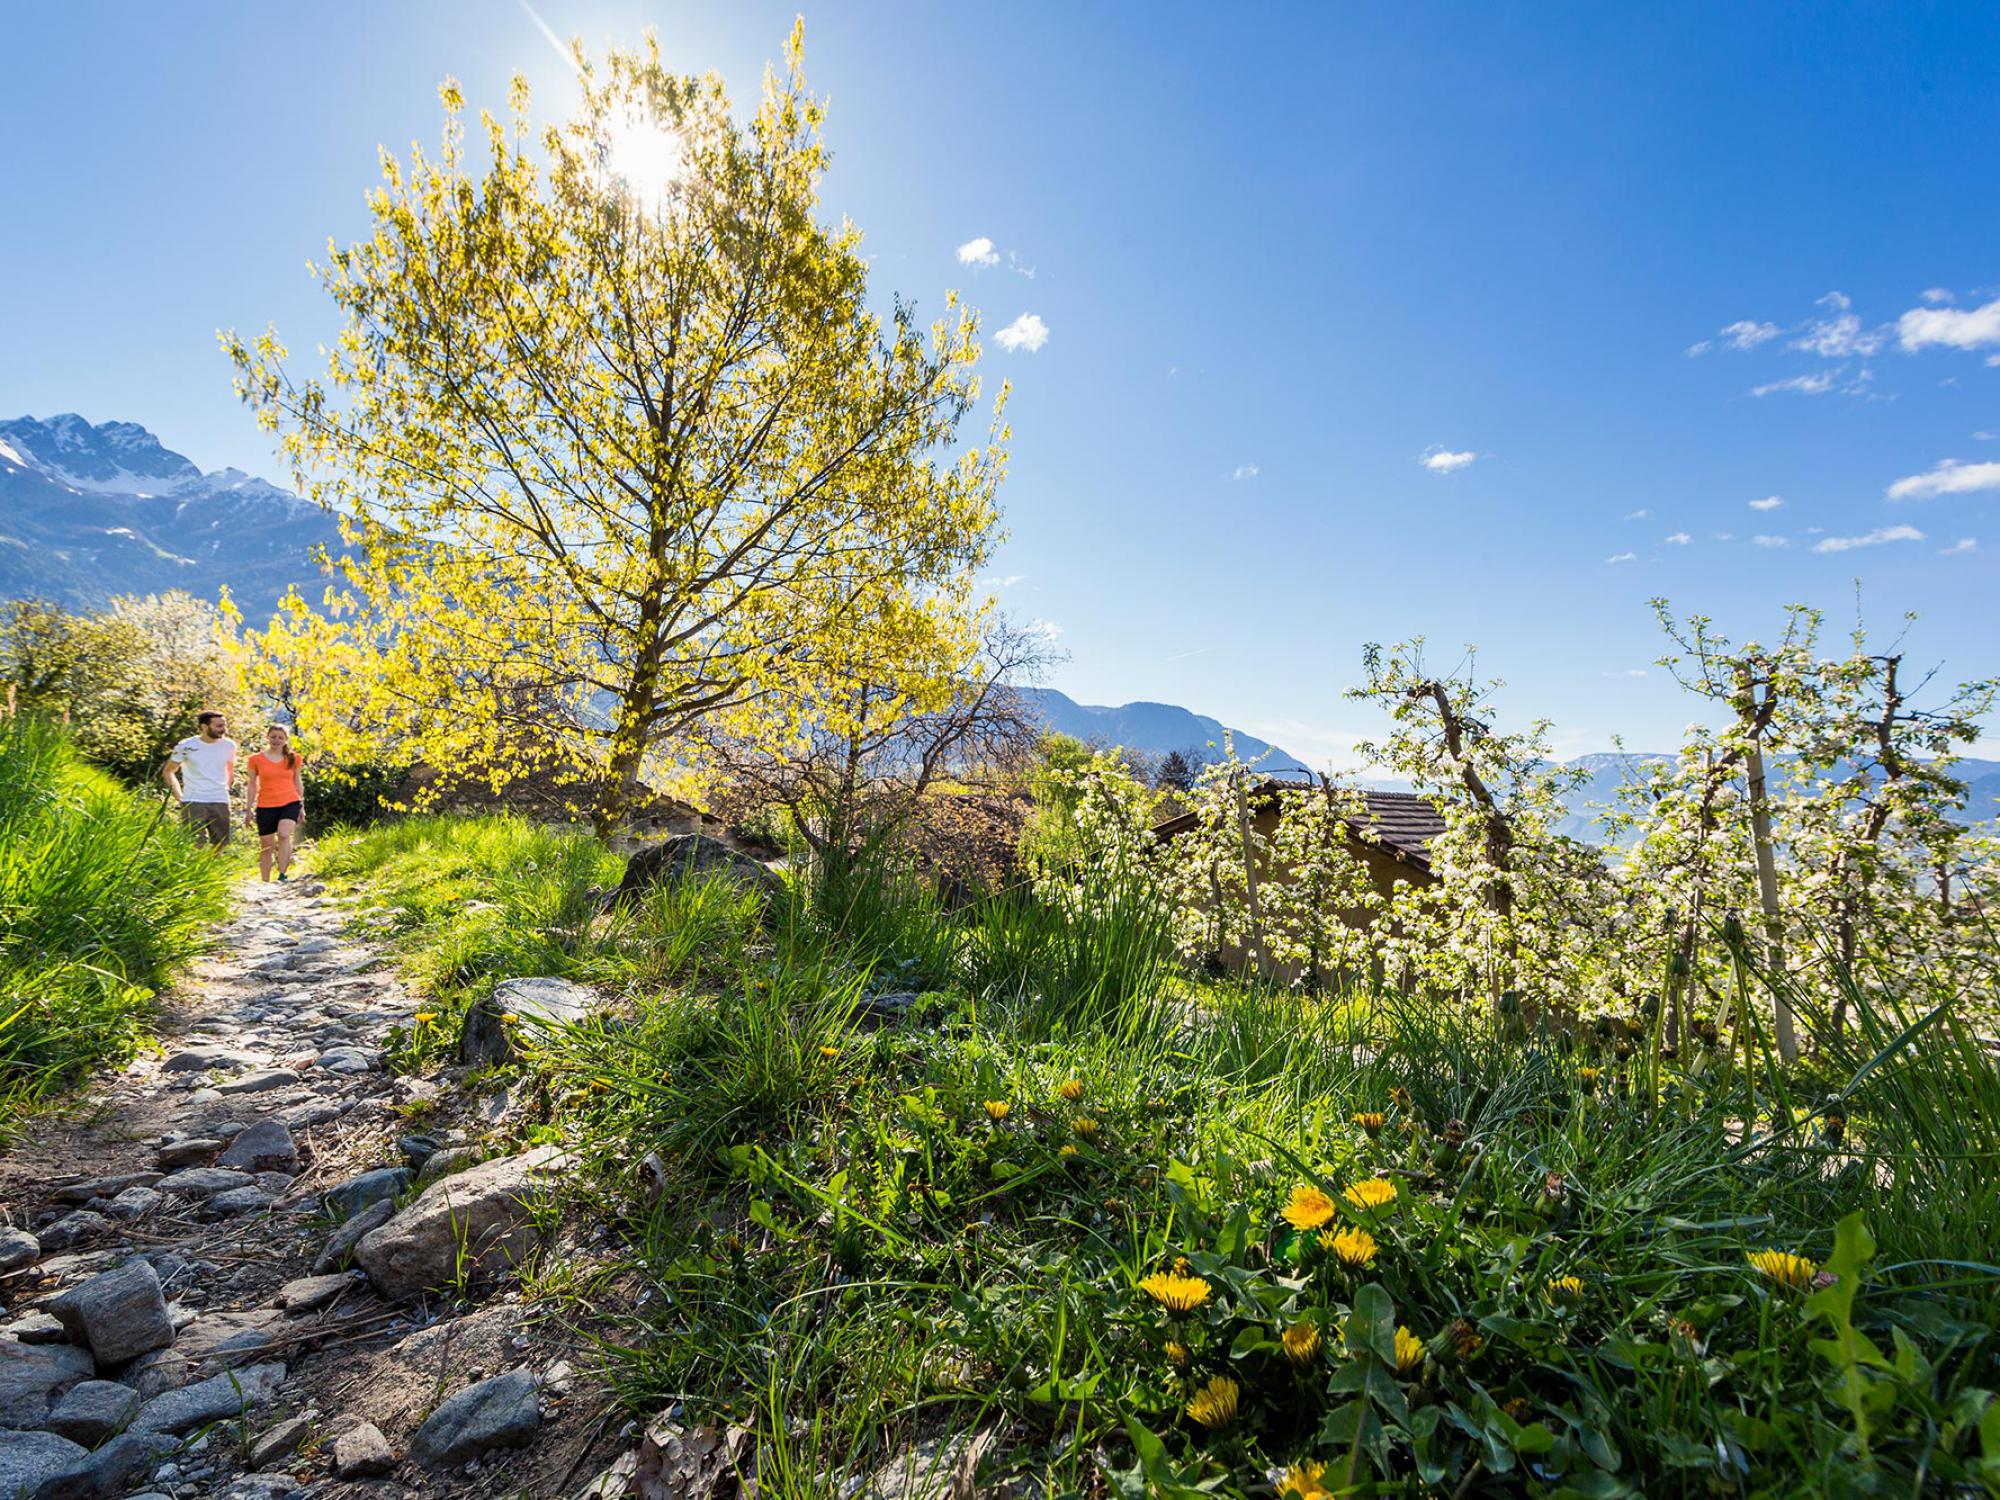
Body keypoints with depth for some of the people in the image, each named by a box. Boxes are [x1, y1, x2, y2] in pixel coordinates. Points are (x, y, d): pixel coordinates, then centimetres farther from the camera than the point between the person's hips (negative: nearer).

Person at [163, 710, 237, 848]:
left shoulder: (229, 745, 3)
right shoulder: (186, 746, -6)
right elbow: (168, 772, 7)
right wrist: (179, 796, 3)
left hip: (220, 802, 3)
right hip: (193, 803, -3)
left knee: (220, 844, 4)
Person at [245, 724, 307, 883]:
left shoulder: (293, 758, 5)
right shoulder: (256, 759, 2)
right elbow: (252, 785, 7)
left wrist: (302, 806, 13)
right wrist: (249, 810, 5)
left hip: (290, 803, -1)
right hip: (266, 806, 1)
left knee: (284, 834, -26)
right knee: (266, 846, 7)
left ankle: (282, 875, -18)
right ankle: (265, 882, 19)